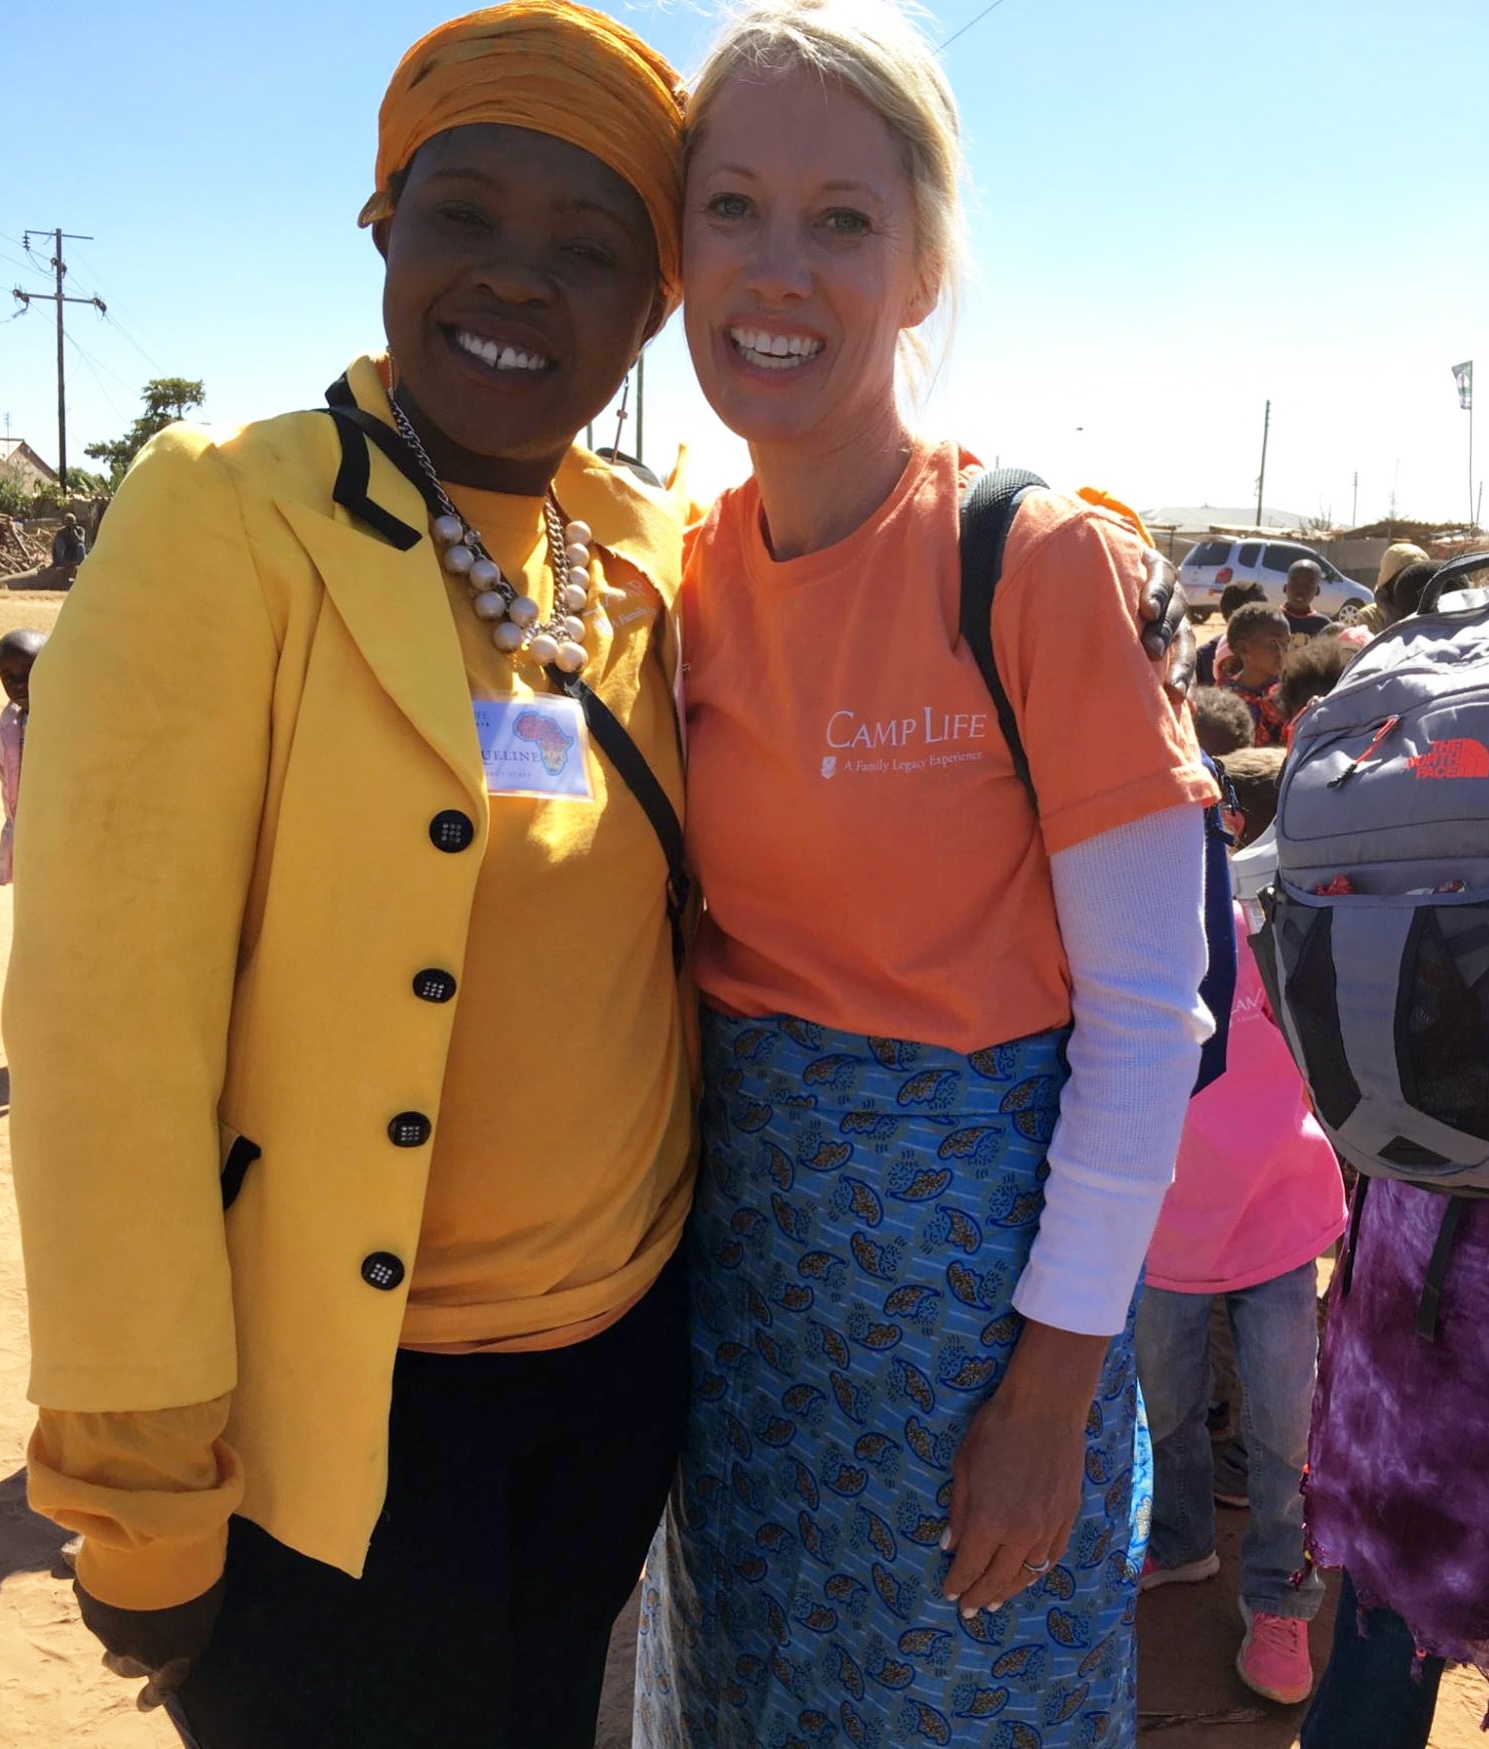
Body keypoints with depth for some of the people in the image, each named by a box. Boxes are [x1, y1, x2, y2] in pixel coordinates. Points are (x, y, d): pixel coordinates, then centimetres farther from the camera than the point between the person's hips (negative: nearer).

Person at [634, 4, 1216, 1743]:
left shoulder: (1045, 562, -16)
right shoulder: (688, 576, 0)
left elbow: (1146, 1008, -14)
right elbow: (712, 932, 8)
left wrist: (1059, 1380, -13)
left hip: (969, 1232, -4)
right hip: (742, 1217, 5)